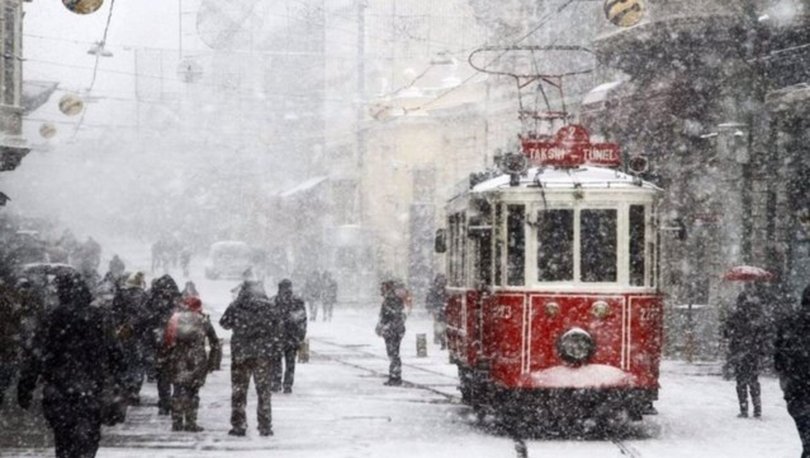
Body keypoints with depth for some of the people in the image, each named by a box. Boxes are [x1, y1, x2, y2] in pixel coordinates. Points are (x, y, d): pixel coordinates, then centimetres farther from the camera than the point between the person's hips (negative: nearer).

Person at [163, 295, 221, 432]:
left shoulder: (175, 318, 11)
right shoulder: (203, 321, 8)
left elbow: (166, 340, 7)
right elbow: (215, 343, 9)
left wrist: (167, 358, 11)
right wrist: (214, 362, 15)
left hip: (177, 359, 2)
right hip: (196, 358, -2)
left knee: (178, 389, 10)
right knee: (193, 390, 4)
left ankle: (177, 422, 8)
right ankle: (190, 423, 2)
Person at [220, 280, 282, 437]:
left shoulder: (236, 307, -5)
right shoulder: (271, 308, -2)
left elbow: (224, 323, 9)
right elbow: (277, 331, 1)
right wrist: (276, 348, 10)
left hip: (240, 354, -1)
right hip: (264, 355, 1)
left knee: (238, 390, 9)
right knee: (264, 391, 8)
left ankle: (238, 426, 8)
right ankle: (265, 427, 8)